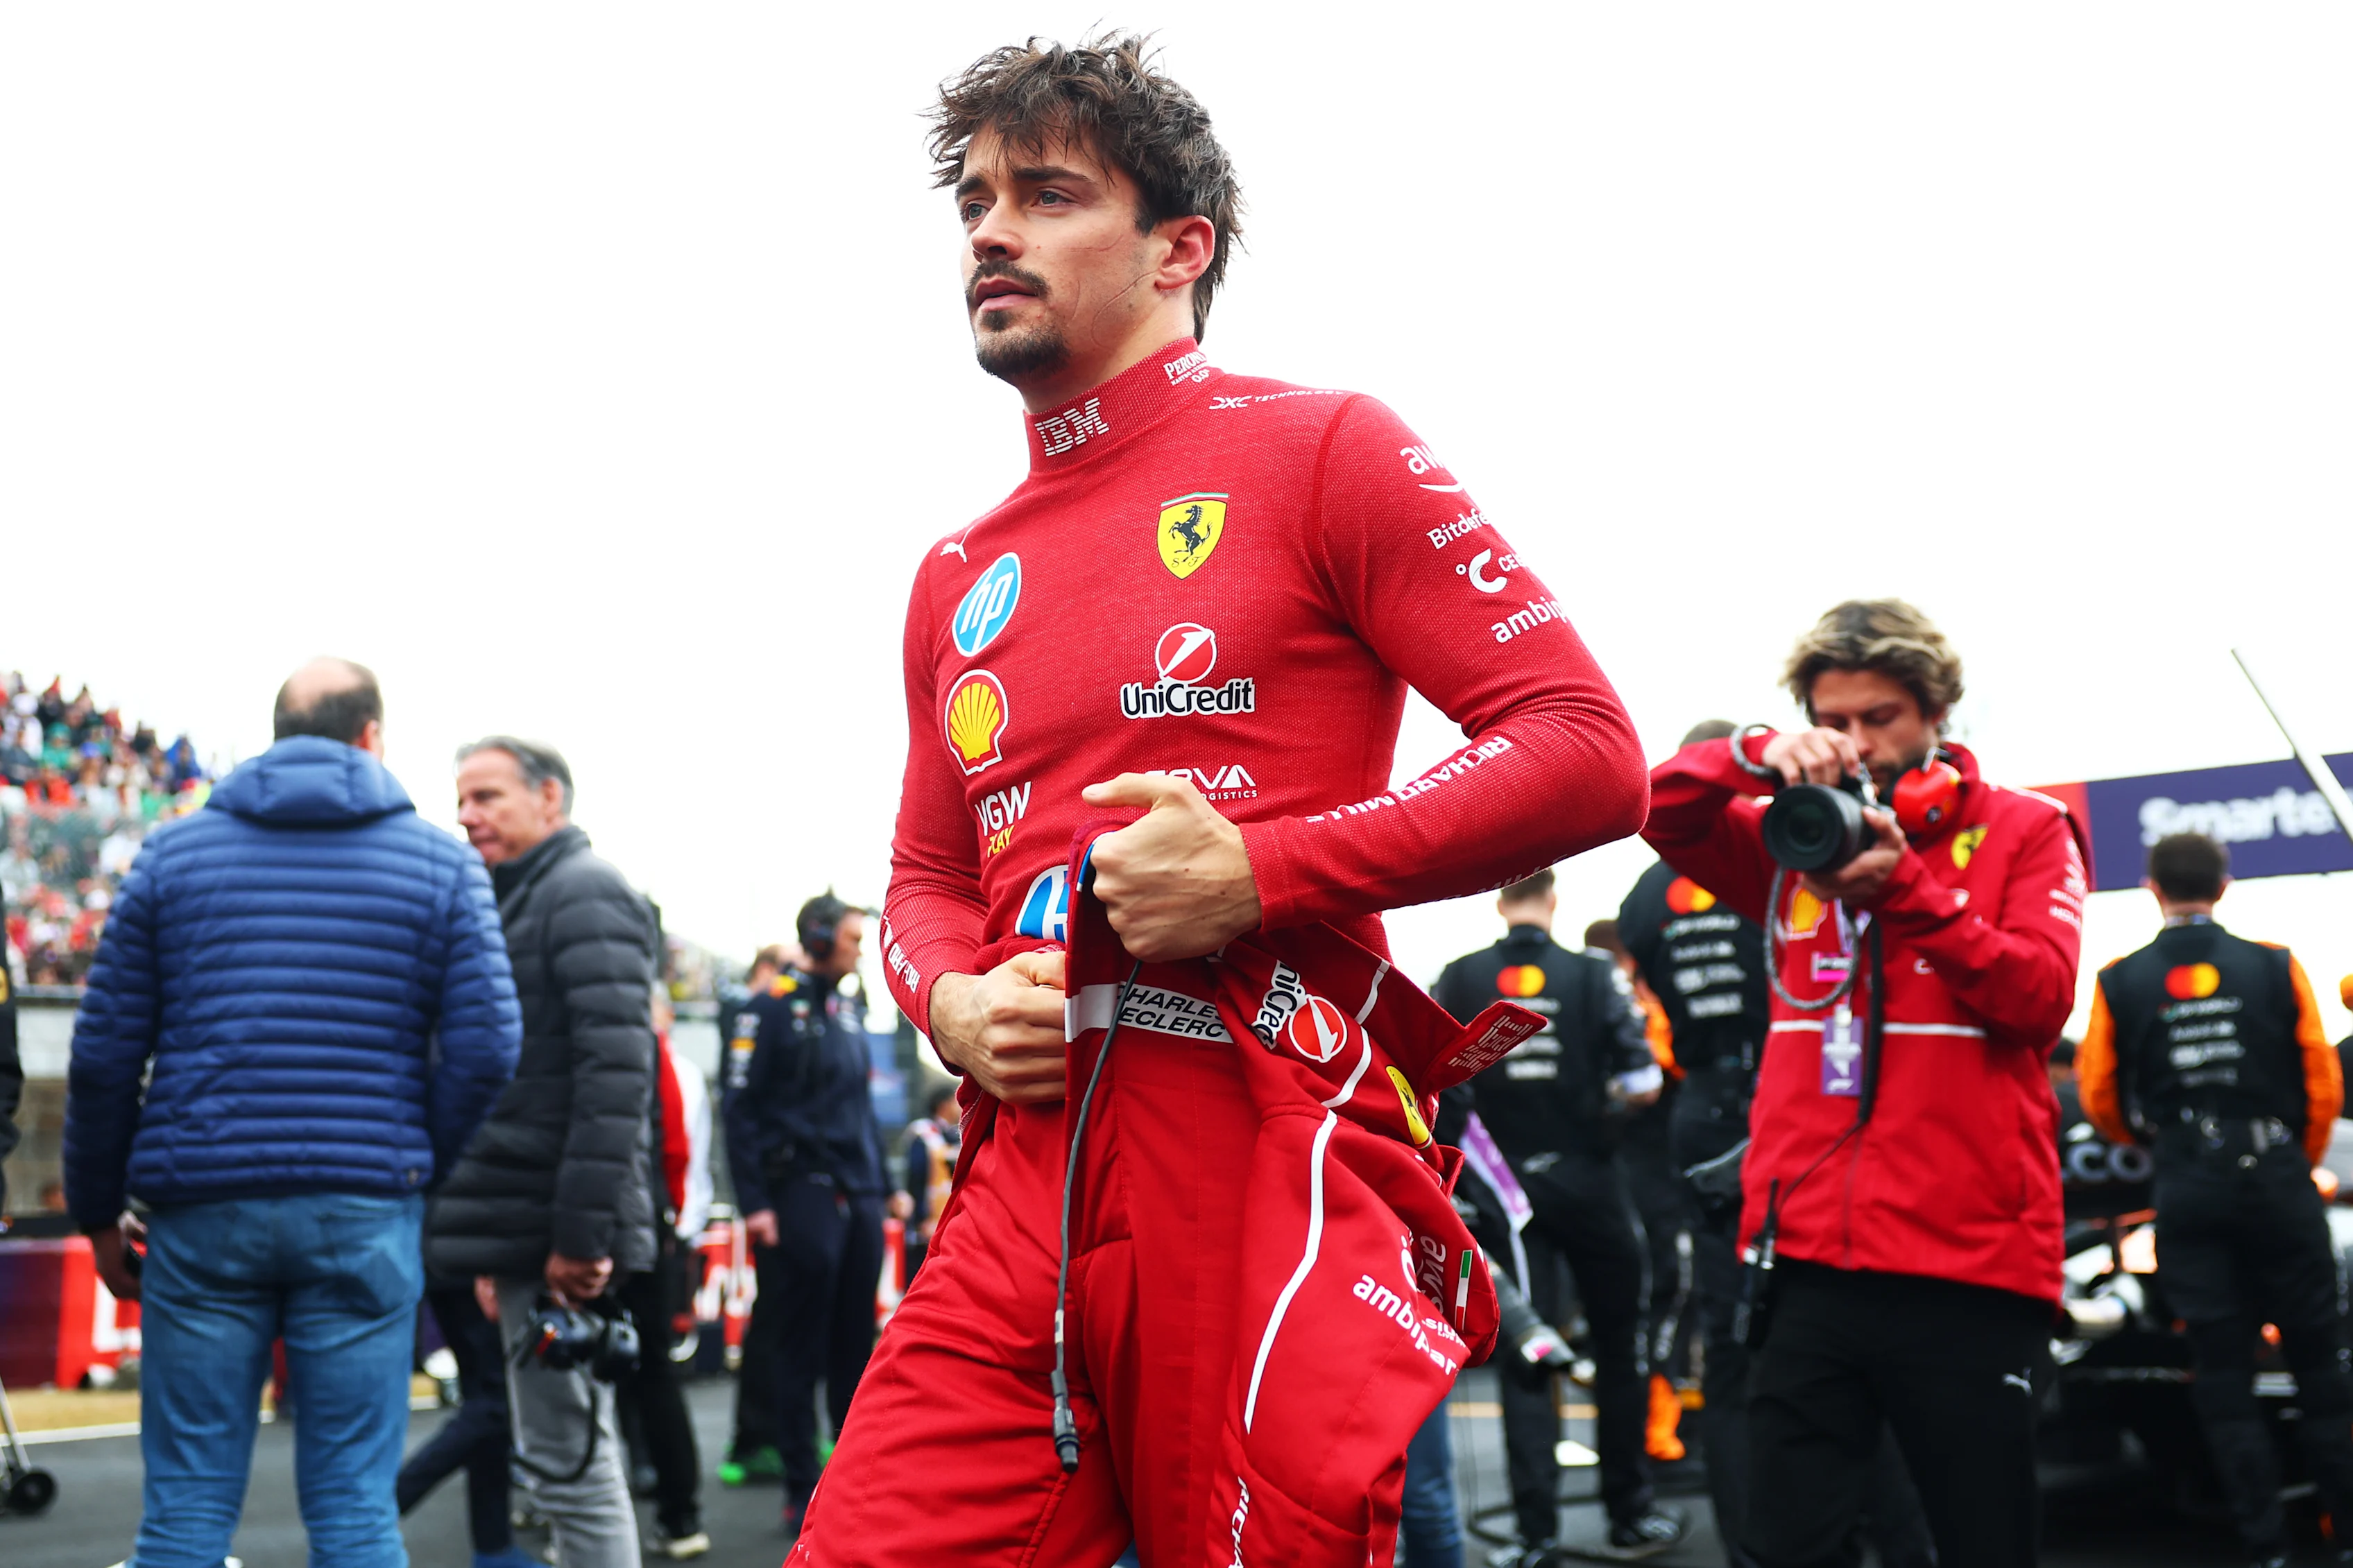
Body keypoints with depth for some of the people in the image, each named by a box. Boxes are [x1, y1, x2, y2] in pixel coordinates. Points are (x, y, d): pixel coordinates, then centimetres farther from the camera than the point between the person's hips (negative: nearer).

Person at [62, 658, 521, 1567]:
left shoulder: (174, 853, 8)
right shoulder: (440, 862, 5)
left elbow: (103, 1054, 5)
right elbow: (484, 1049, -3)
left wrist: (98, 1212, 15)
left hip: (203, 1214, 1)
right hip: (363, 1217, -1)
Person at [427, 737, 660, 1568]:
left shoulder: (586, 894, -9)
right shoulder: (515, 904, 22)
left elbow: (614, 1071, -19)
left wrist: (584, 1231, -24)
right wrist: (495, 1249, 21)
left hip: (561, 1239, -10)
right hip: (525, 1231, 10)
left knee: (567, 1459, -8)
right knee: (575, 1453, 13)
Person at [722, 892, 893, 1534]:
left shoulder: (851, 1009, 15)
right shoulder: (775, 1007, -6)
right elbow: (742, 1107, -10)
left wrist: (881, 1186, 17)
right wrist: (754, 1203, -15)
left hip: (858, 1196, 6)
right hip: (802, 1192, -6)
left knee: (855, 1343, 10)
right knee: (797, 1348, 0)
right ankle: (802, 1492, 5)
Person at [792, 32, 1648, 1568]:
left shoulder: (1316, 451, 2)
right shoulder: (958, 577, 19)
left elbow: (1588, 750, -5)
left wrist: (1260, 871, -14)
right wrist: (952, 1003, 3)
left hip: (1266, 1165, -5)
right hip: (1027, 1183, 5)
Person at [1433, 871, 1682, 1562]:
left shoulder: (1459, 979, -2)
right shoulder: (1596, 975, -7)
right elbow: (1642, 1084, -10)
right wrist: (1604, 1109, 11)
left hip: (1508, 1187, 1)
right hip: (1590, 1183, -1)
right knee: (1620, 1350, 13)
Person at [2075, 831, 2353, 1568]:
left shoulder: (2120, 983, -1)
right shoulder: (2275, 967, -1)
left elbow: (2100, 1098, 3)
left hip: (2188, 1193, 0)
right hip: (2278, 1180, 0)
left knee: (2223, 1373, 5)